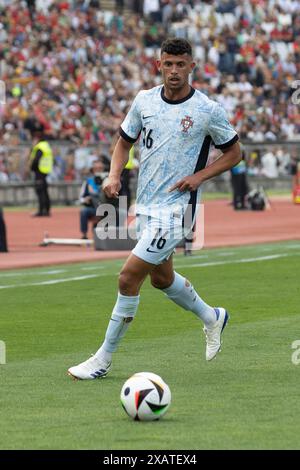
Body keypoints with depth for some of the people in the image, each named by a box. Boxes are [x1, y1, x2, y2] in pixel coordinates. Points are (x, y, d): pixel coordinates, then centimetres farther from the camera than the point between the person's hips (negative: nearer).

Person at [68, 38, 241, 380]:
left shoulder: (207, 110, -10)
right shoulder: (144, 100, 2)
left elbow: (233, 153, 2)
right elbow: (125, 141, 16)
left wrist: (199, 176, -13)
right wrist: (114, 175, -3)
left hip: (175, 208, -6)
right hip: (145, 206, 6)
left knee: (128, 277, -12)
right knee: (161, 278, 21)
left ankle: (103, 360, -2)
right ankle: (211, 317, 47)